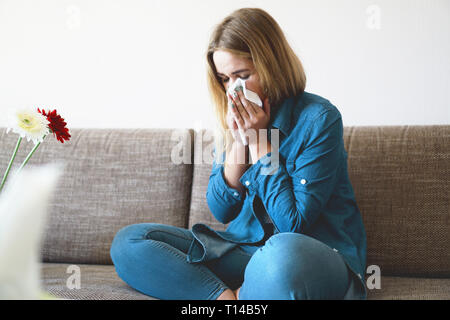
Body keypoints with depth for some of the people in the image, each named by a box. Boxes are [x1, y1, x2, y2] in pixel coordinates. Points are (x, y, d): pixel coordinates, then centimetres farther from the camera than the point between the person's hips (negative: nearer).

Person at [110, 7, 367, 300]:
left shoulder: (319, 118, -12)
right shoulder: (234, 120, 7)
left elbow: (293, 222, -16)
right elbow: (221, 211, 4)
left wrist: (258, 140, -14)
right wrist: (239, 141, -8)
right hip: (246, 248, 7)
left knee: (285, 254, -45)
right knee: (128, 242, -7)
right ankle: (228, 296, -23)